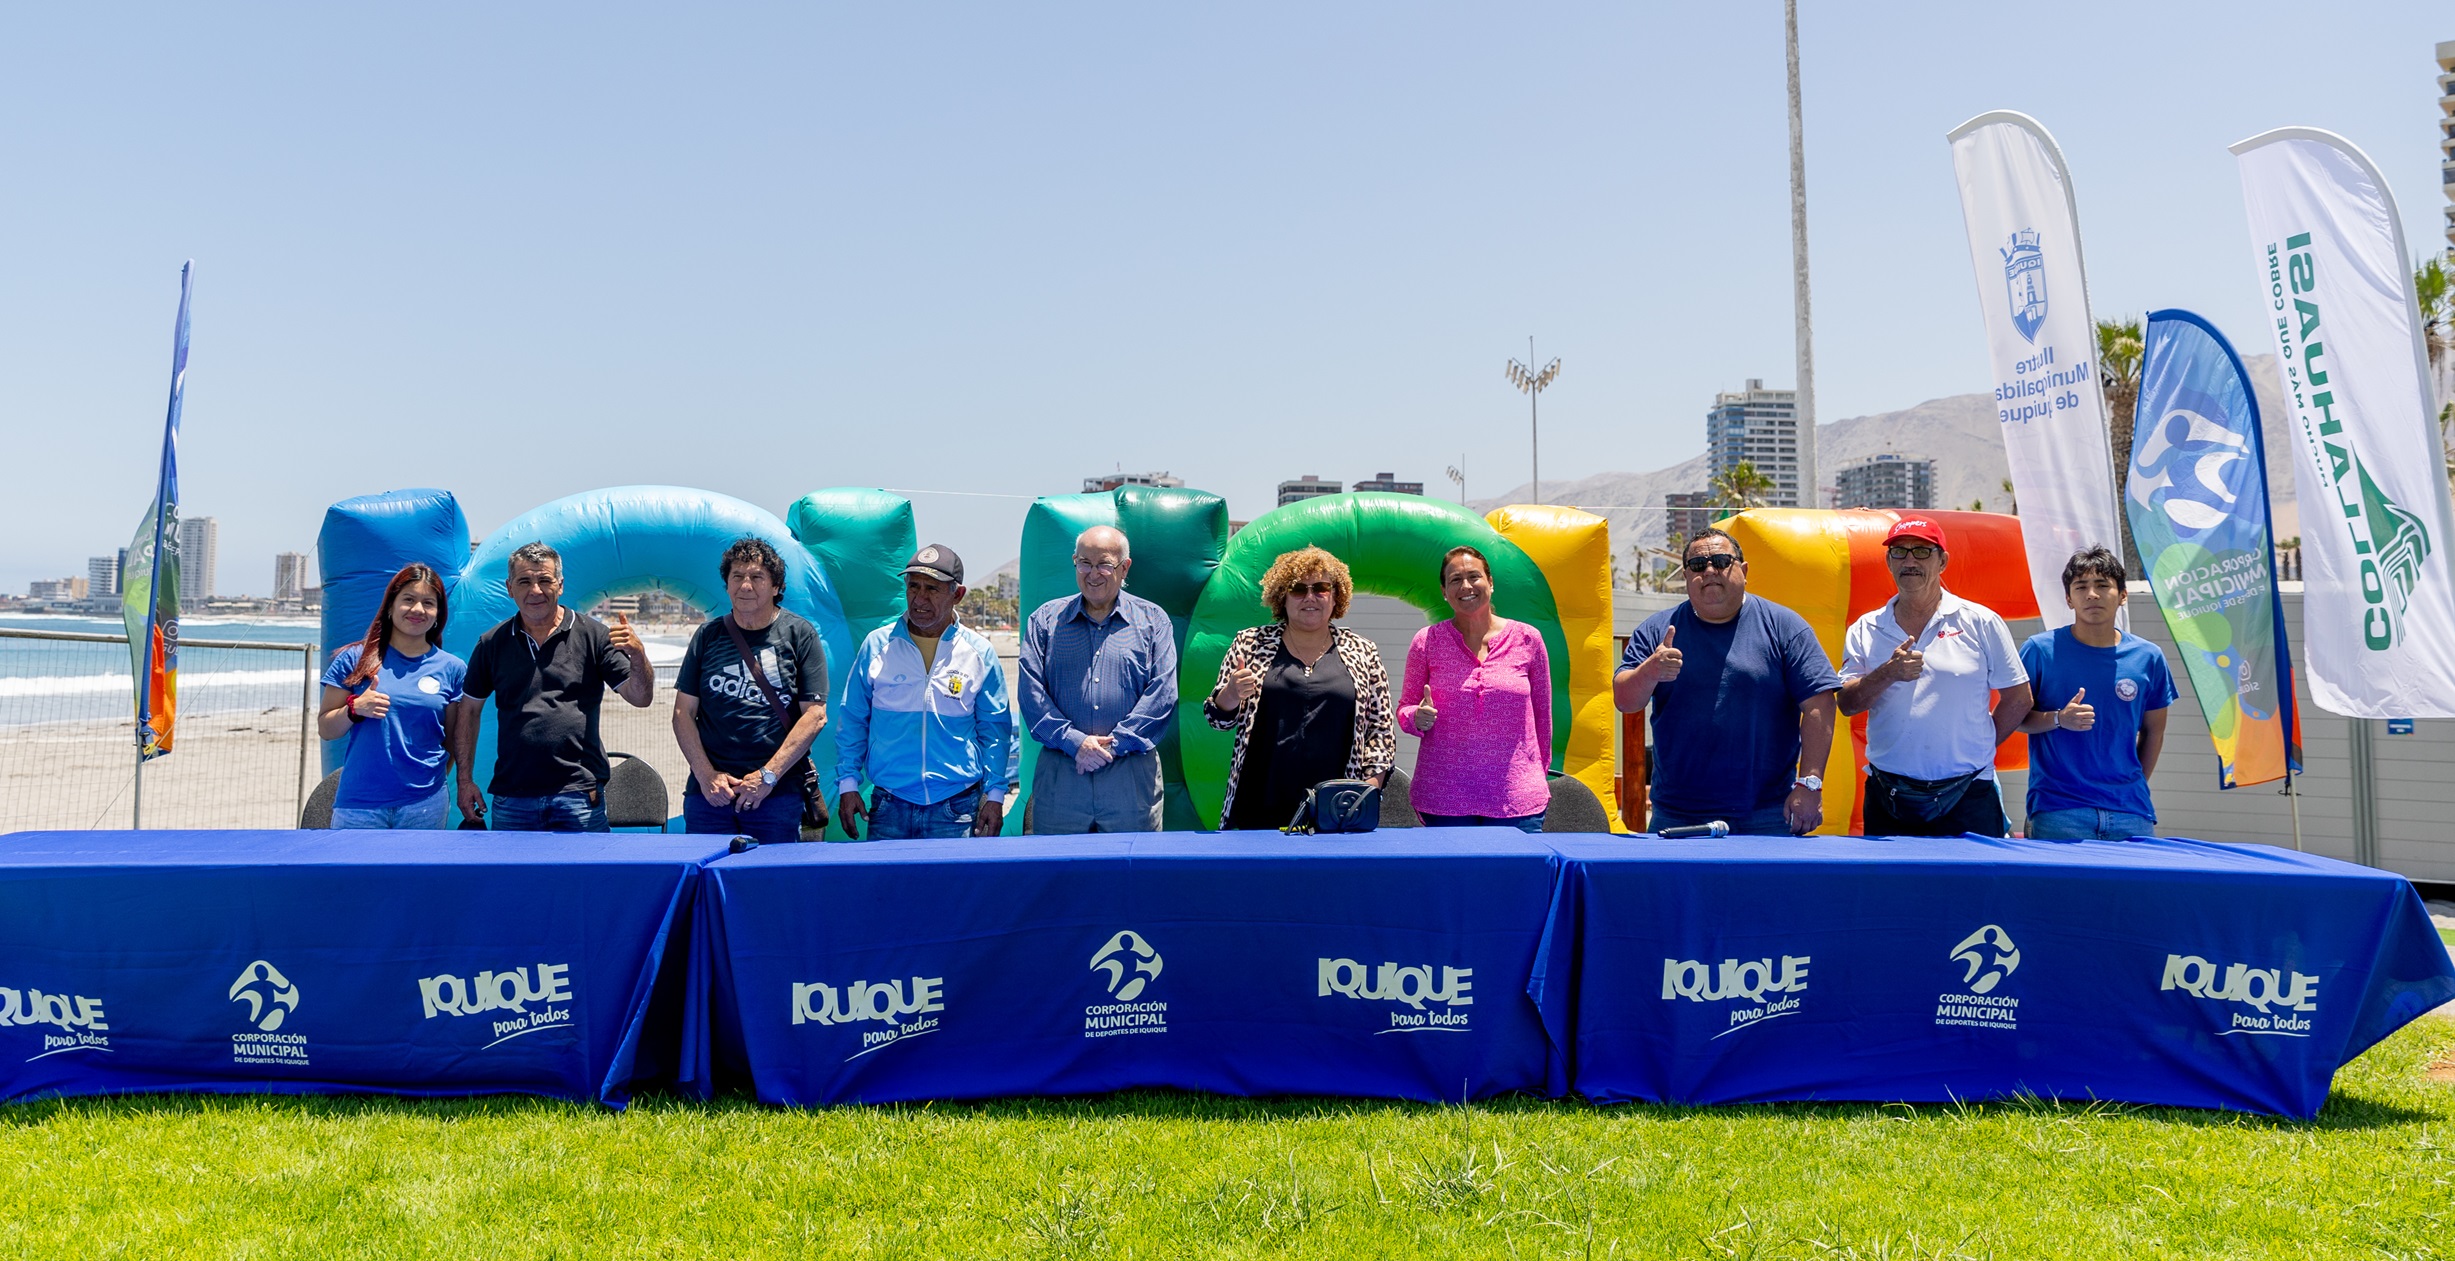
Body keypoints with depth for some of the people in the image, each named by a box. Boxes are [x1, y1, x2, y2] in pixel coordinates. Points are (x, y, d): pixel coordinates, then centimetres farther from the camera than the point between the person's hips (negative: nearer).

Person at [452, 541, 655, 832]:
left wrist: (638, 656, -22)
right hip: (512, 797, 2)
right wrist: (465, 778, 8)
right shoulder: (492, 644, 9)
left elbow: (641, 698, -2)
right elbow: (469, 710, 14)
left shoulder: (593, 635, 2)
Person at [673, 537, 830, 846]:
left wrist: (768, 776, -10)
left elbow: (815, 715, -4)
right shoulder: (709, 635, 10)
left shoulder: (800, 634, 2)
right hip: (709, 794, 2)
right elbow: (683, 713, 9)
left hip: (778, 795, -2)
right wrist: (706, 775, -4)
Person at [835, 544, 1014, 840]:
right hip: (889, 806, 1)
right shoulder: (877, 645, 3)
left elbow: (995, 728, 5)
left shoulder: (979, 652, 2)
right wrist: (848, 783, 2)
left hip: (957, 810, -1)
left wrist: (994, 794, 1)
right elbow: (852, 721, 8)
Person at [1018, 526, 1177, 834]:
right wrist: (1074, 742, -11)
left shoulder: (1152, 620, 9)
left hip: (1132, 775, -1)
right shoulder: (1045, 620, 11)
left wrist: (1115, 744, -11)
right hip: (1059, 777, 1)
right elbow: (1031, 692, 2)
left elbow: (1163, 693, -1)